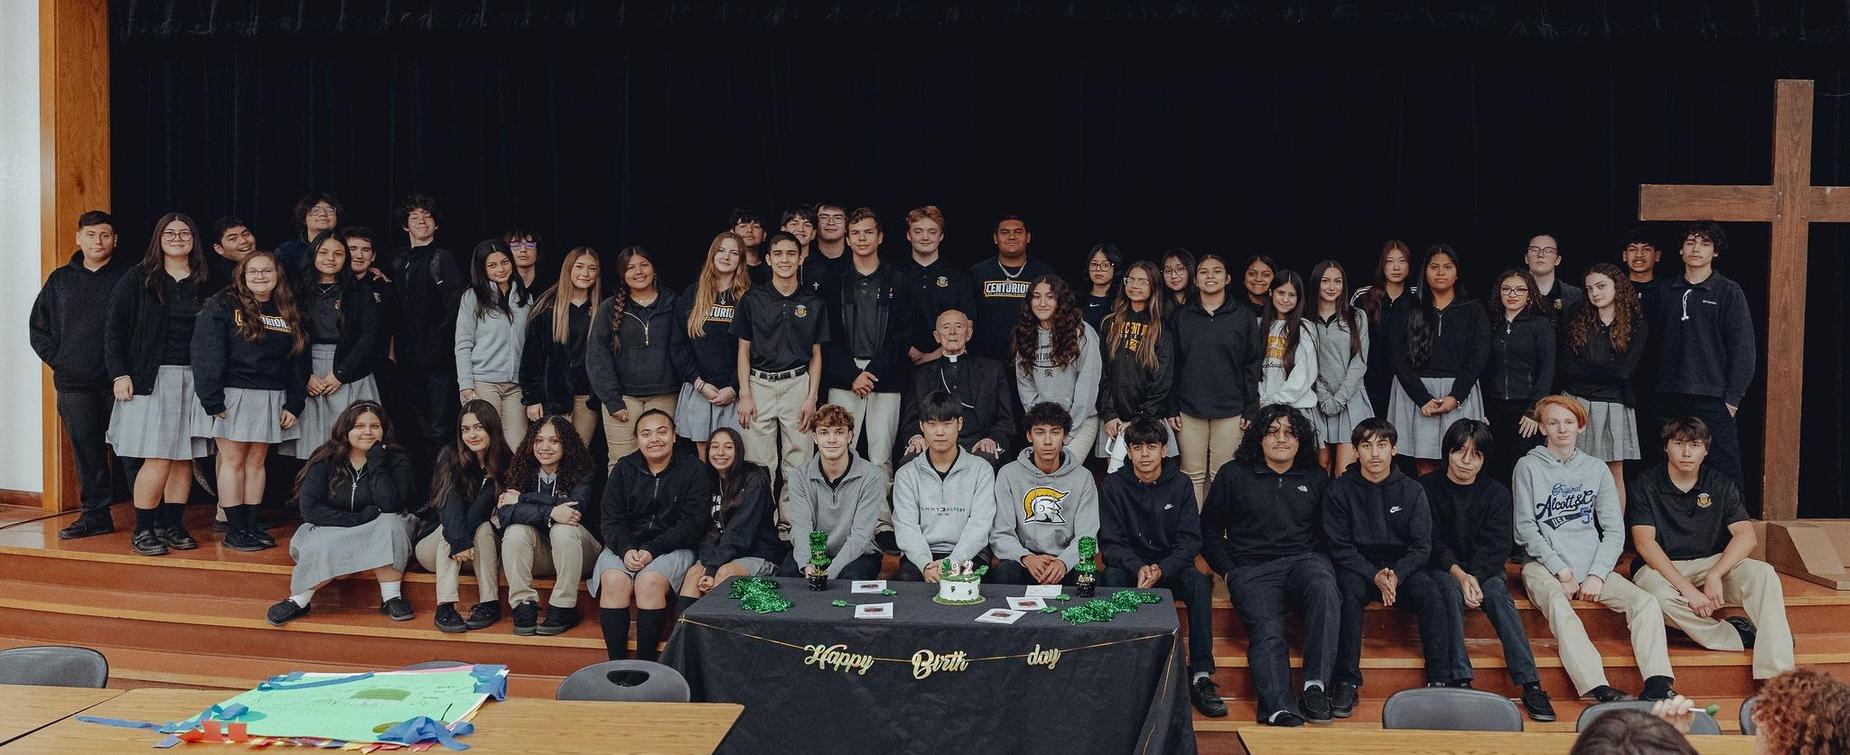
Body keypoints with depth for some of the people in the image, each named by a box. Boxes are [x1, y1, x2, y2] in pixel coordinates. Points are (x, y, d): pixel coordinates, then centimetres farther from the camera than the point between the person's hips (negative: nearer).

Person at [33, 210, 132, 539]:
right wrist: (58, 360, 7)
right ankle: (94, 515, 13)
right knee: (86, 452, 6)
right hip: (74, 385, 4)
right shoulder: (60, 280, 14)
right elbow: (39, 327, 20)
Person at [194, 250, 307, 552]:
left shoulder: (289, 313, 11)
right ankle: (234, 530, 2)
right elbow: (206, 355, -10)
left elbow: (299, 361, 12)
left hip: (271, 399, 4)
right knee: (234, 461, -1)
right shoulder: (223, 306, -4)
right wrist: (212, 400, -16)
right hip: (232, 396, -4)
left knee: (257, 461, 8)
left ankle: (251, 525, 13)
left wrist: (294, 405, 5)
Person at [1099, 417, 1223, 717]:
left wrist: (1161, 569, -23)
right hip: (1129, 565, 0)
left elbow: (1190, 540, -5)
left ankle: (1200, 676, -28)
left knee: (1199, 583, -30)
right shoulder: (1114, 485, -1)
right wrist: (1138, 568, -25)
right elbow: (1111, 542, -5)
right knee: (1112, 578, -34)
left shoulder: (1180, 484, 0)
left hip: (1171, 566, 1)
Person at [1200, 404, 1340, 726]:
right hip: (1253, 569, -1)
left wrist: (1321, 562, 3)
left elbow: (1327, 531, 22)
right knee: (1267, 632, -29)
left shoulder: (1315, 479, 20)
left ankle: (1315, 687, -34)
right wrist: (1228, 572, 4)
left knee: (1324, 588, -35)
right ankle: (1281, 713, -42)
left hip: (1304, 560, 1)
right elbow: (1209, 530, 15)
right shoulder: (1233, 475, 13)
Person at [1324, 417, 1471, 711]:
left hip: (1403, 567, 2)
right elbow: (1339, 547, -5)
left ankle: (1440, 680, -20)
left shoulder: (1411, 491, 5)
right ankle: (1347, 682, -27)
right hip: (1357, 567, -2)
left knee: (1433, 597, -27)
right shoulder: (1339, 490, 0)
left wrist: (1396, 575, -18)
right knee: (1349, 596, -34)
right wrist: (1374, 576, -20)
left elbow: (1421, 546, 1)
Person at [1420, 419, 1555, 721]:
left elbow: (1497, 546, -5)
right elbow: (1432, 542, -7)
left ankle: (1530, 685, -37)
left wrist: (1475, 577, -23)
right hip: (1443, 570, -1)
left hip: (1484, 570, 1)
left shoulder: (1497, 493, 6)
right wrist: (1459, 574, -23)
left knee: (1497, 593, -30)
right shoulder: (1427, 487, 0)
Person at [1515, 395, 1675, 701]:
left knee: (1646, 602, -21)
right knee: (1558, 605, -36)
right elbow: (1525, 529, 0)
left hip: (1591, 566, 4)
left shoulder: (1596, 469, 15)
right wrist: (1562, 571, -9)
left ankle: (1657, 687, -31)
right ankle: (1599, 690, -49)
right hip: (1544, 566, -4)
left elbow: (1615, 530, 10)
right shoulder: (1529, 466, 6)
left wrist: (1597, 575, -5)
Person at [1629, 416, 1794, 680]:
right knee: (1660, 595, -38)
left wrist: (1714, 575, -23)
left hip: (1713, 562, 3)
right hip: (1660, 567, -3)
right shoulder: (1646, 487, -3)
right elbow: (1645, 542, -13)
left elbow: (1747, 536, -5)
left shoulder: (1722, 486, 6)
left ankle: (1775, 678, -30)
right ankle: (1739, 636, -19)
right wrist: (1687, 589, -24)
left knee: (1764, 574, -26)